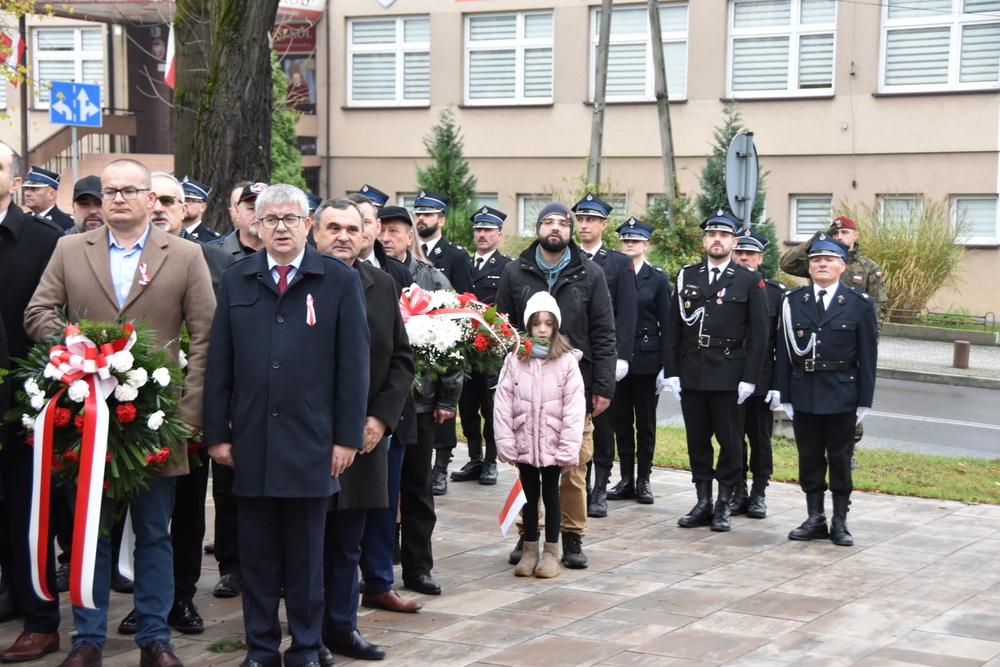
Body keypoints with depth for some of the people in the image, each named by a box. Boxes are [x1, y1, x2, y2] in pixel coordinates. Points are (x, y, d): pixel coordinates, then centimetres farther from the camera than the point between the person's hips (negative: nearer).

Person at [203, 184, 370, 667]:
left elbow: (353, 365, -1)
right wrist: (217, 433, 3)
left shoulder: (340, 281, 2)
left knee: (306, 554, 7)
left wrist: (348, 437, -5)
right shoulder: (236, 281, 9)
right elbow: (219, 365, 8)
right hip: (252, 442, 2)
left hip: (312, 442, -2)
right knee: (257, 554, 8)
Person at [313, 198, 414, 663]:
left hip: (364, 435, 4)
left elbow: (401, 359, 10)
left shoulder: (382, 285, 8)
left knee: (347, 545, 13)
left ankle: (342, 628, 23)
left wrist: (381, 417, -1)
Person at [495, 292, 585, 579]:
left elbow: (574, 408, -9)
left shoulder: (567, 362, -6)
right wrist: (506, 444, -7)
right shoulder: (514, 360, -1)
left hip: (553, 445, -1)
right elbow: (503, 405, -2)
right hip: (524, 444, 1)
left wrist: (568, 449, -14)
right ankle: (529, 550, 22)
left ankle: (551, 552, 19)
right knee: (529, 497, 11)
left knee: (551, 496, 9)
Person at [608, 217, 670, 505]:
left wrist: (664, 365, -6)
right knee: (621, 419, 7)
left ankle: (643, 479, 12)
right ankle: (626, 479, 14)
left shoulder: (658, 278, 1)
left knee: (645, 421, 5)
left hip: (646, 357, -2)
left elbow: (665, 323, 0)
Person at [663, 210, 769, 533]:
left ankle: (723, 506, 12)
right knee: (697, 441, 8)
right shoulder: (686, 277, 9)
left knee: (730, 442, 3)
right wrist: (671, 372, 2)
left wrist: (749, 379, -8)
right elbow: (673, 329, 8)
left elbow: (758, 335, -2)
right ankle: (703, 503, 17)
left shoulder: (750, 282, 1)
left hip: (729, 376, -3)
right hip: (691, 373, 3)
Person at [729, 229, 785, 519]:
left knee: (760, 438, 6)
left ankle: (758, 494, 18)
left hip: (761, 380, -1)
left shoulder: (776, 292, 0)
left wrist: (778, 384, -5)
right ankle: (738, 492, 19)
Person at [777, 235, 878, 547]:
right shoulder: (792, 301, 3)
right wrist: (785, 395, 0)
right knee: (809, 458, 8)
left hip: (842, 395, -2)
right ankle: (815, 519, 17)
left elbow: (868, 355, -2)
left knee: (840, 459, 6)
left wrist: (864, 401, -5)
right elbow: (785, 351, 4)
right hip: (804, 393, 2)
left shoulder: (860, 304, -2)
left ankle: (839, 522, 14)